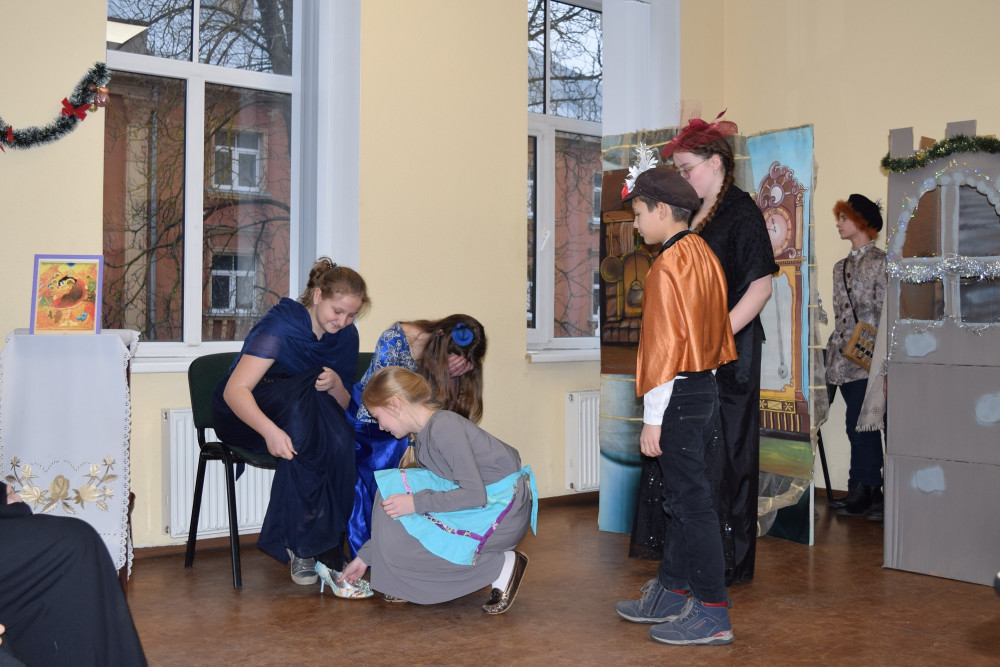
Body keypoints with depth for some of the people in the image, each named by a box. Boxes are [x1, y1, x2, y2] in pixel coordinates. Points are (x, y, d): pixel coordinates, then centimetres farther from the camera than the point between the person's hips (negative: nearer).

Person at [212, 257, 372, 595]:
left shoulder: (346, 337, -1)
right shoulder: (281, 324, -20)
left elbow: (343, 408, 2)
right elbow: (234, 390, -31)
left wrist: (336, 384, -22)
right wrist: (270, 430, -49)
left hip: (305, 423, 4)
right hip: (243, 417, -4)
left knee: (339, 439, -31)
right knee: (306, 392, -35)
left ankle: (309, 545, -23)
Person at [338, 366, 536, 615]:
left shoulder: (444, 426, -19)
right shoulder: (422, 438, 10)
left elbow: (474, 494, -23)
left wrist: (416, 502, -19)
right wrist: (366, 555, 17)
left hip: (504, 511, -9)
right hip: (482, 504, 9)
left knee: (399, 547, -13)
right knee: (392, 489, 4)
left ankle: (501, 566, -5)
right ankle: (409, 585, 9)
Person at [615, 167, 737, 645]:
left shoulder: (668, 267, -17)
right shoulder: (703, 256, 12)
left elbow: (663, 348, -19)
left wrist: (652, 419, -16)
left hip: (678, 396, -10)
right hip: (705, 388, 10)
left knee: (691, 503, -3)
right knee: (679, 498, 16)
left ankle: (713, 614, 4)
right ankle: (669, 594, 27)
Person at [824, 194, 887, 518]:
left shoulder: (880, 261, -2)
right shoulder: (841, 267, 20)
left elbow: (885, 313, -8)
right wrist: (832, 351, 15)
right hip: (843, 359, 7)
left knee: (859, 424, -10)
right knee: (863, 426, 8)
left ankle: (862, 490, -3)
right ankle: (872, 493, 12)